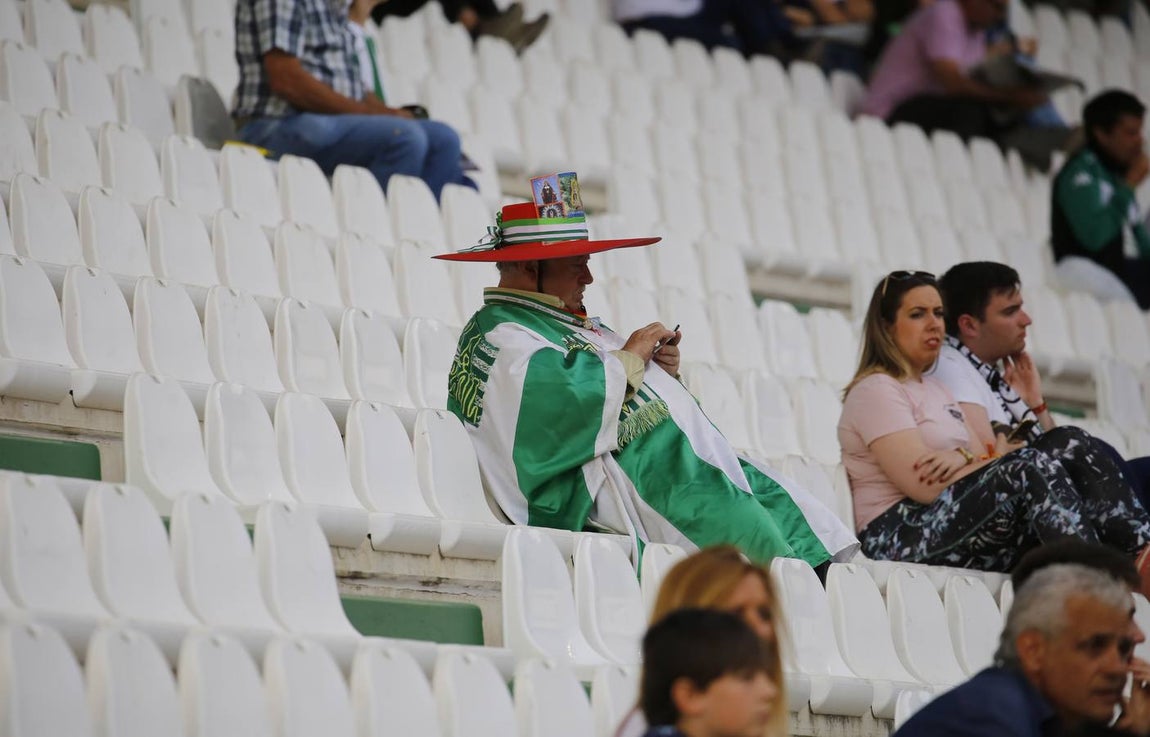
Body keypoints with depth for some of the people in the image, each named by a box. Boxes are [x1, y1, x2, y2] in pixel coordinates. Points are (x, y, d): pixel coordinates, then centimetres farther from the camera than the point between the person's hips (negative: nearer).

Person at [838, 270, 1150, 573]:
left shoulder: (934, 388, 26)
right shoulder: (876, 390, -3)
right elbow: (924, 485, -15)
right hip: (899, 537, -9)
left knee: (1089, 465, -10)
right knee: (1028, 469, -31)